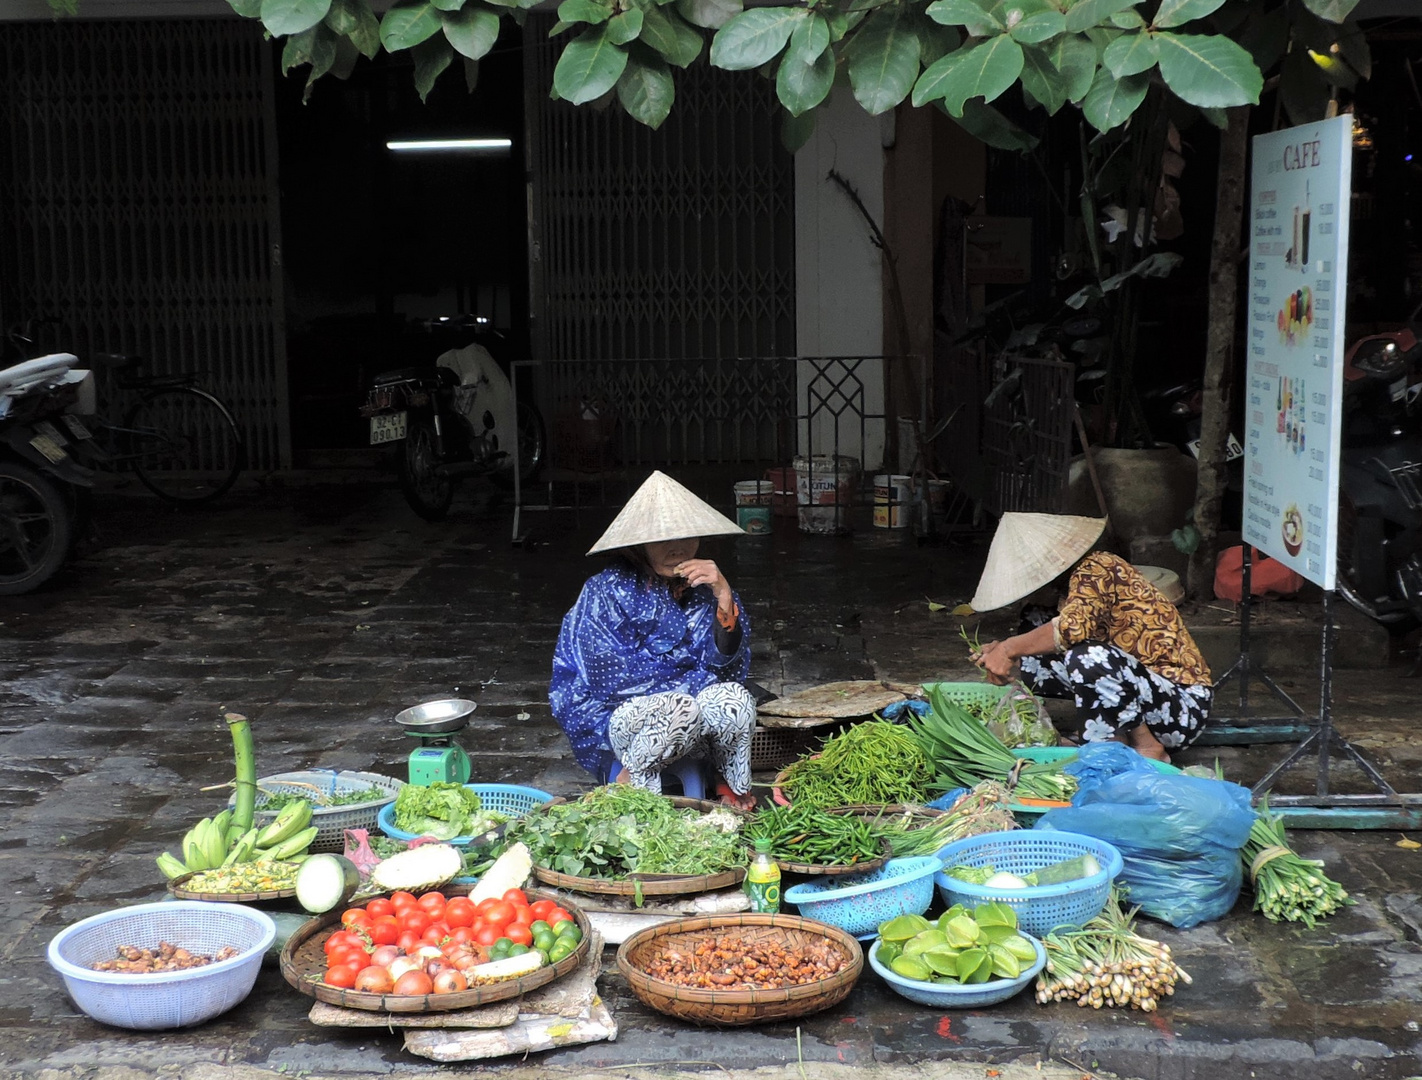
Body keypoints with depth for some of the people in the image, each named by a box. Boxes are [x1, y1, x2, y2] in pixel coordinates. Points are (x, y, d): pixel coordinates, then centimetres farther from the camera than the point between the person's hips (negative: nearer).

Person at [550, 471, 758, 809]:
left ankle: (734, 790, -2)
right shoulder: (607, 593, -13)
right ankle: (625, 778, -8)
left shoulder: (702, 587, -1)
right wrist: (698, 678, -13)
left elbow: (730, 665, -8)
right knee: (679, 708, -34)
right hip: (614, 715, -4)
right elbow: (612, 678, -18)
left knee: (733, 697, -27)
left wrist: (724, 596, -22)